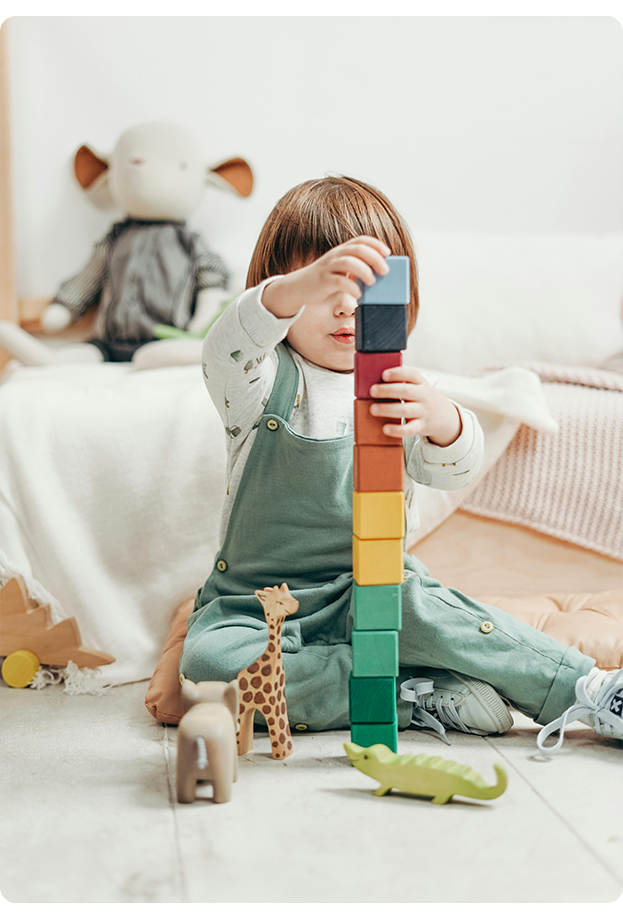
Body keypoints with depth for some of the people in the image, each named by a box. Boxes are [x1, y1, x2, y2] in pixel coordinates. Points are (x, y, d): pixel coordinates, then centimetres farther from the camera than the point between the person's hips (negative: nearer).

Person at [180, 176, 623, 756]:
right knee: (208, 659, -29)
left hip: (372, 592, 0)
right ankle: (418, 696, -27)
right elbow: (227, 349, -30)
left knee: (415, 606, -34)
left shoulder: (399, 391, 1)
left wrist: (438, 419, -43)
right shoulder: (261, 382, -5)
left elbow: (454, 469, -17)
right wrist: (306, 284, -51)